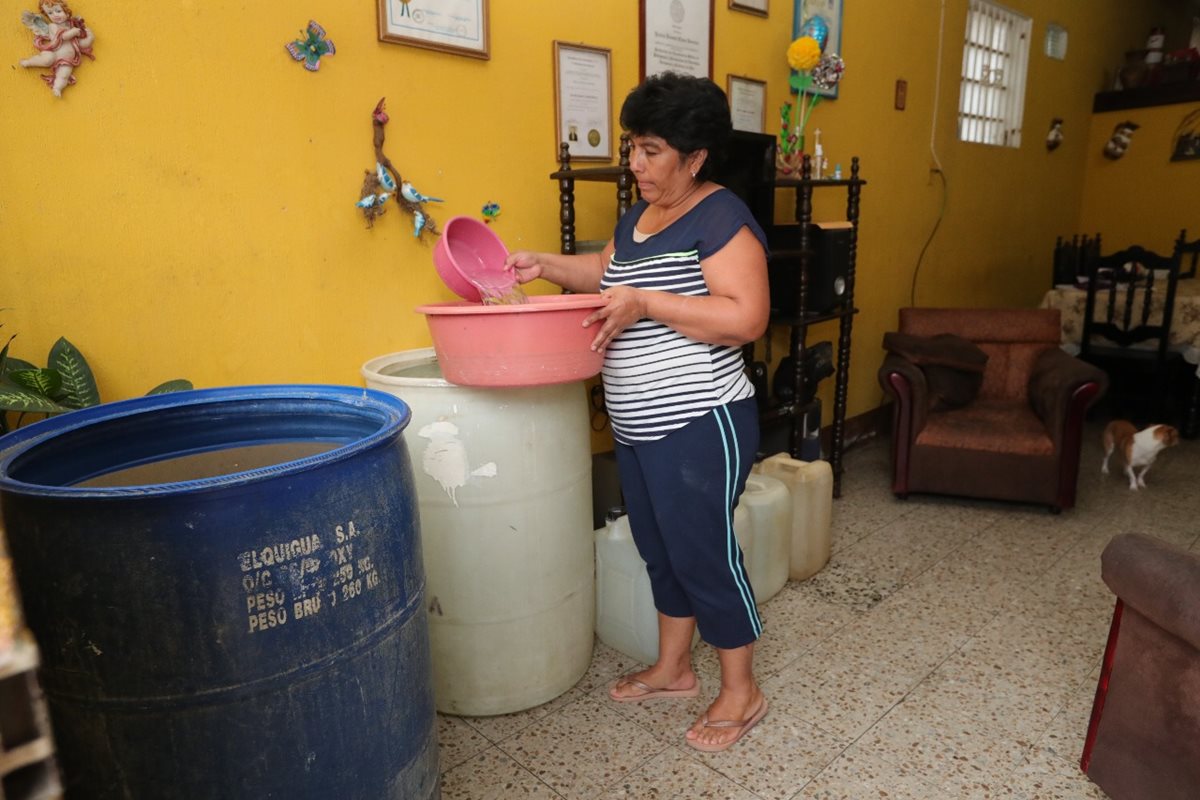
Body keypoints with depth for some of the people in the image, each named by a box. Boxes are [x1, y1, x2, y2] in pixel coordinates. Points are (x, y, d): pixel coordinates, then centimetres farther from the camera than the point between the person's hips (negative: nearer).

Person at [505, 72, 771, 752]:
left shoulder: (721, 218, -14)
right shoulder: (640, 216, 12)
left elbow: (747, 318, -24)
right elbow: (608, 270, 28)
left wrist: (645, 303, -26)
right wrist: (544, 266, 14)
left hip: (698, 427, -9)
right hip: (639, 429, 9)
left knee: (704, 552, 3)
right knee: (660, 549, 19)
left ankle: (742, 692, 25)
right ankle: (673, 669, 38)